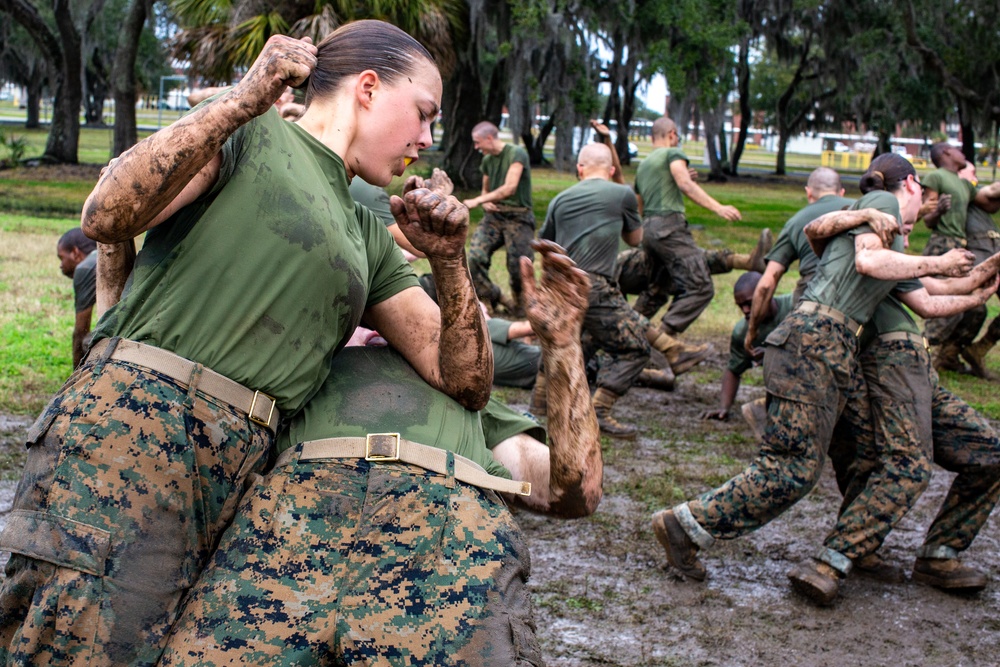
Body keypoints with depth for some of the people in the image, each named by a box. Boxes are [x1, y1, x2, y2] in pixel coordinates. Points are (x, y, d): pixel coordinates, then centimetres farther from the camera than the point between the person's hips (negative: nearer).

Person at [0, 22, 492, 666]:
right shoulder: (250, 130, 8)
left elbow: (466, 382, 19)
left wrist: (450, 261, 3)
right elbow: (107, 216, -9)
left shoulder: (368, 239, 26)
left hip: (237, 475, 7)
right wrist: (243, 101, -13)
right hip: (130, 426, -6)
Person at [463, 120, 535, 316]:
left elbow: (510, 188, -21)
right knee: (475, 257, -14)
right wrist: (485, 202, 3)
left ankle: (517, 304, 19)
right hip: (493, 215, 6)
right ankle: (492, 298, 4)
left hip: (518, 217, -6)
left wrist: (477, 201, -22)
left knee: (519, 268, -9)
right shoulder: (487, 160, 12)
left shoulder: (517, 153, -10)